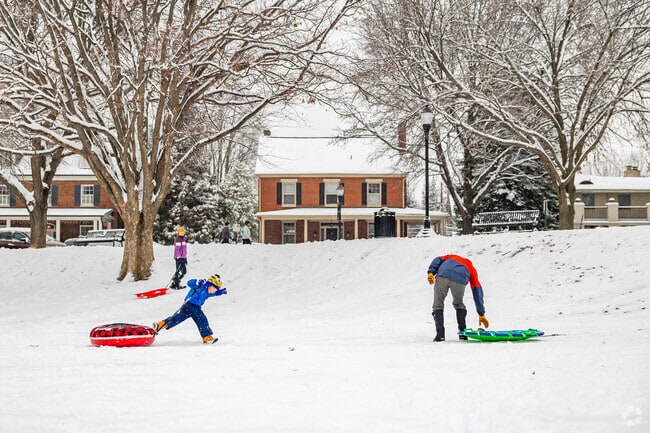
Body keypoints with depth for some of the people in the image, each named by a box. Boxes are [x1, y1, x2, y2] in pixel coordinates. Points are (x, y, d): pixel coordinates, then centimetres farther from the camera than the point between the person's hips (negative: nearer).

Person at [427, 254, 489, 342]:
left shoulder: (451, 257, 42)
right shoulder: (472, 269, 36)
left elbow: (438, 260, 20)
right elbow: (477, 291, 32)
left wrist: (431, 272, 4)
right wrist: (481, 314, 32)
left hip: (443, 275, -1)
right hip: (460, 279, 1)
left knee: (438, 305, 12)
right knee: (458, 304, 27)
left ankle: (440, 334, 0)